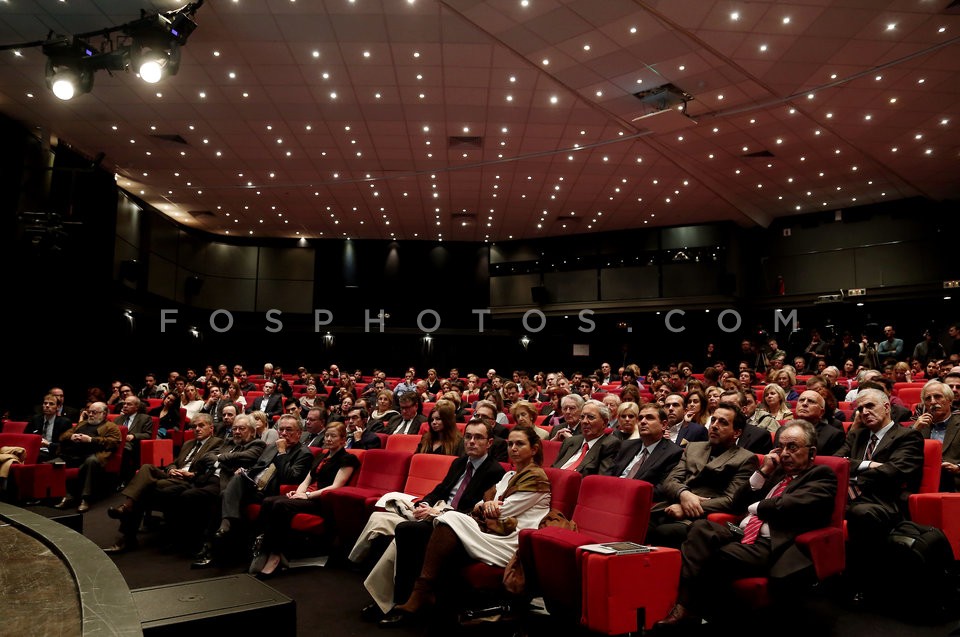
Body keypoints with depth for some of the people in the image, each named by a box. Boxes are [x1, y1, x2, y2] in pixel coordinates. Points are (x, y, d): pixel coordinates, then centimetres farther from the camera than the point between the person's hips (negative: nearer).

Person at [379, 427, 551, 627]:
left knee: (451, 519, -24)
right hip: (492, 529, 7)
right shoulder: (509, 475, 25)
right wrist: (486, 506, -7)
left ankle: (420, 596, -24)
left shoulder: (536, 477, -1)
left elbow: (503, 511, -8)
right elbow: (485, 499, 16)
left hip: (511, 541, -7)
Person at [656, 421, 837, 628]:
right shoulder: (778, 470, 25)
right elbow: (740, 500, 21)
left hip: (771, 546, -7)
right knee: (701, 528, -23)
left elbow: (787, 506, -13)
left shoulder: (822, 475, 3)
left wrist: (755, 507, 5)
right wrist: (763, 471, 11)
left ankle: (692, 611, -13)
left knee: (717, 558, -32)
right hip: (741, 533, 7)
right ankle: (683, 606, -30)